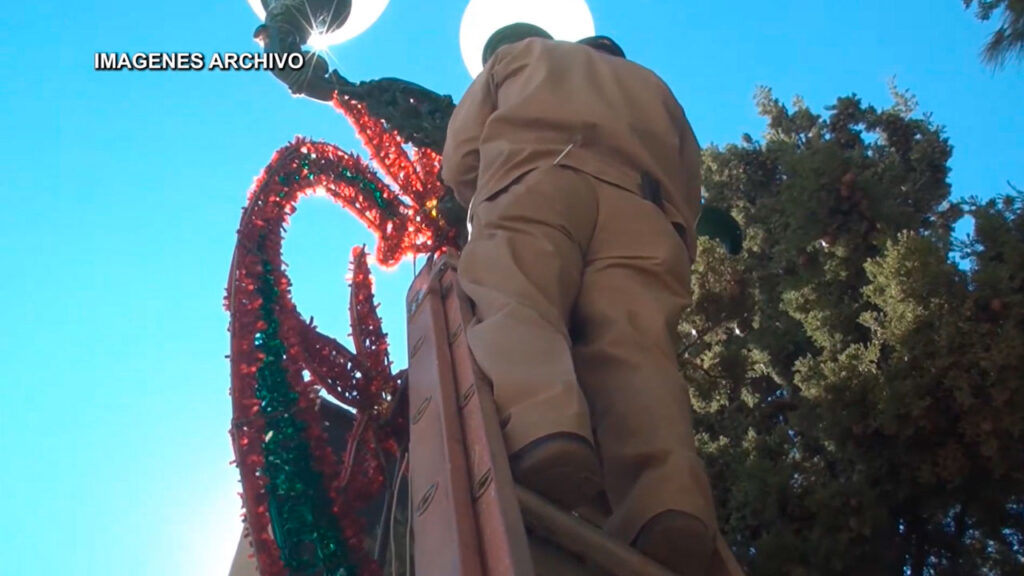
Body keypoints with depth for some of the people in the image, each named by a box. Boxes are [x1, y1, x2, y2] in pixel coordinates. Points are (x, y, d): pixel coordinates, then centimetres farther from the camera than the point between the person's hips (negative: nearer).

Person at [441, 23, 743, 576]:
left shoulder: (516, 53, 36)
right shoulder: (653, 85, 42)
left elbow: (459, 162, 26)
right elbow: (687, 194, 28)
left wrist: (492, 206, 43)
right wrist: (673, 263, 35)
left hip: (538, 185, -2)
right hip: (644, 211, 3)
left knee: (512, 305, -23)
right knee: (634, 349, -17)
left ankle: (542, 428, -57)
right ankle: (673, 501, -46)